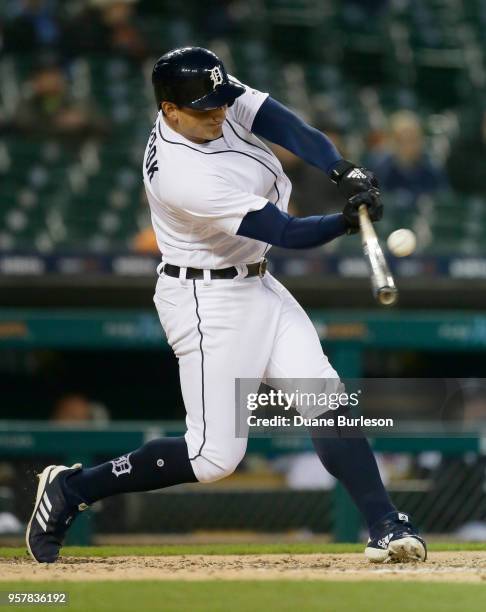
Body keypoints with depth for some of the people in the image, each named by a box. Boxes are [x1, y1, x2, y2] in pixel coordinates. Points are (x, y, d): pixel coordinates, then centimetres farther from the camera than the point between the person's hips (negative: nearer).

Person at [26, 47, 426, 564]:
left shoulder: (217, 98, -8)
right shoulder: (183, 177, -29)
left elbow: (285, 126, -17)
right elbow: (285, 233, -25)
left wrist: (343, 171, -31)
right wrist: (350, 220, -31)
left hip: (255, 286, 9)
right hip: (209, 303, -9)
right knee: (215, 457, -6)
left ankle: (385, 527, -5)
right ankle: (72, 490, 8)